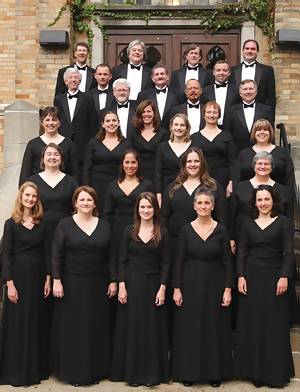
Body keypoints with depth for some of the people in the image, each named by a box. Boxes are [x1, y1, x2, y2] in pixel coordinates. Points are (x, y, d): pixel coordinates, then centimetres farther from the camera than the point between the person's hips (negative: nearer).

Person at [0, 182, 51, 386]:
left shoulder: (41, 223, 6)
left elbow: (46, 252, 7)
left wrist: (48, 279, 0)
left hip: (38, 277, 4)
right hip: (19, 276, -3)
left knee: (37, 322, 10)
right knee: (17, 323, 2)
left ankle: (37, 368, 22)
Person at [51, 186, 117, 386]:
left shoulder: (104, 225, 5)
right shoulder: (65, 224, -2)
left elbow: (110, 255, 6)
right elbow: (57, 255, -4)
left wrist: (113, 280, 2)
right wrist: (56, 280, -11)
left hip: (98, 284, 2)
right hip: (72, 283, -2)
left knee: (97, 327, 7)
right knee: (72, 326, 3)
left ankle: (95, 370, 20)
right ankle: (73, 371, 15)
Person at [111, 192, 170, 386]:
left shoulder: (162, 233, 1)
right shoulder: (129, 231, 1)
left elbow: (165, 263, 1)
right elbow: (122, 260, 0)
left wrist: (162, 288, -7)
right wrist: (121, 285, -7)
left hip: (153, 285, 0)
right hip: (132, 283, 0)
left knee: (152, 329, 5)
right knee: (131, 328, 5)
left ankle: (152, 372, 16)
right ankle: (131, 371, 17)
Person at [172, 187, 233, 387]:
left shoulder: (221, 230, -2)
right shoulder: (186, 229, -1)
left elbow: (228, 262, -1)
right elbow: (179, 261, 0)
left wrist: (228, 289, -7)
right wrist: (177, 288, -5)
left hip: (215, 284, 0)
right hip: (191, 284, 0)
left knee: (215, 329, 6)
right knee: (189, 329, 5)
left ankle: (215, 372, 20)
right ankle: (188, 372, 18)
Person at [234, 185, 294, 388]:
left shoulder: (283, 222, 0)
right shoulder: (249, 224, 8)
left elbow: (289, 252, -6)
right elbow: (242, 252, 5)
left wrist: (284, 276, -15)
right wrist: (241, 276, -5)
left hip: (274, 277, -3)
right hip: (252, 276, 3)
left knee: (275, 325, 2)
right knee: (251, 324, 6)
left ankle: (275, 372, 14)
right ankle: (254, 369, 17)